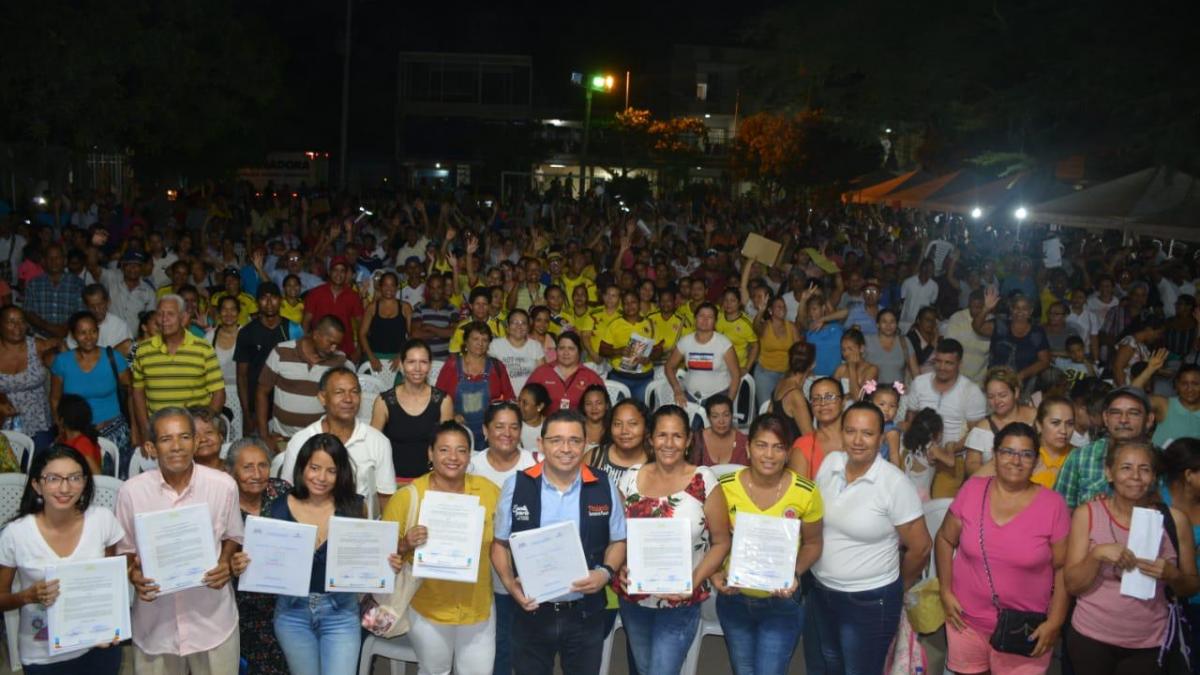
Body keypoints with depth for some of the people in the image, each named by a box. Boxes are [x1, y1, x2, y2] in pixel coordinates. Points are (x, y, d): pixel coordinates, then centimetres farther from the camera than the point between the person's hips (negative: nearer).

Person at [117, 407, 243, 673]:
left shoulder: (223, 485, -10)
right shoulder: (131, 491, -9)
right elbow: (125, 550, 4)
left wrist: (225, 563, -14)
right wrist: (134, 575, -16)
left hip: (211, 617, 0)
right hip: (155, 620, 1)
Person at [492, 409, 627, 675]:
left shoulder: (604, 488, -5)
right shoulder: (516, 486, -6)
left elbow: (618, 541, 7)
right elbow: (500, 543, 3)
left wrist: (606, 572, -12)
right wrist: (509, 583, -14)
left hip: (586, 614, 1)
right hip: (531, 612, 0)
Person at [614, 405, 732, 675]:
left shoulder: (704, 481, -10)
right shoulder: (631, 479, -2)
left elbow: (721, 542, -6)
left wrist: (695, 580, -18)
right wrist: (620, 568, -10)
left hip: (680, 604, -3)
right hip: (633, 600, 3)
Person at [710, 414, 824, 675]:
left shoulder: (806, 492, -15)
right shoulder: (725, 487, -13)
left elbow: (812, 544, -1)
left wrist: (795, 574, -17)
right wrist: (714, 573, -17)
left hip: (782, 602, -2)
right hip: (734, 598, 2)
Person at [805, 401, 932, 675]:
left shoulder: (895, 483, -19)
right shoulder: (829, 463, -5)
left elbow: (920, 548, -10)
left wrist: (896, 587, 4)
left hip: (869, 601, -5)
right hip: (819, 591, 5)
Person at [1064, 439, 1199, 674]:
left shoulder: (1174, 519, -5)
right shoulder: (1087, 514, -8)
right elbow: (1072, 585, -8)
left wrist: (1173, 575, -17)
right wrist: (1097, 555, -24)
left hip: (1150, 645, 1)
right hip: (1091, 639, -1)